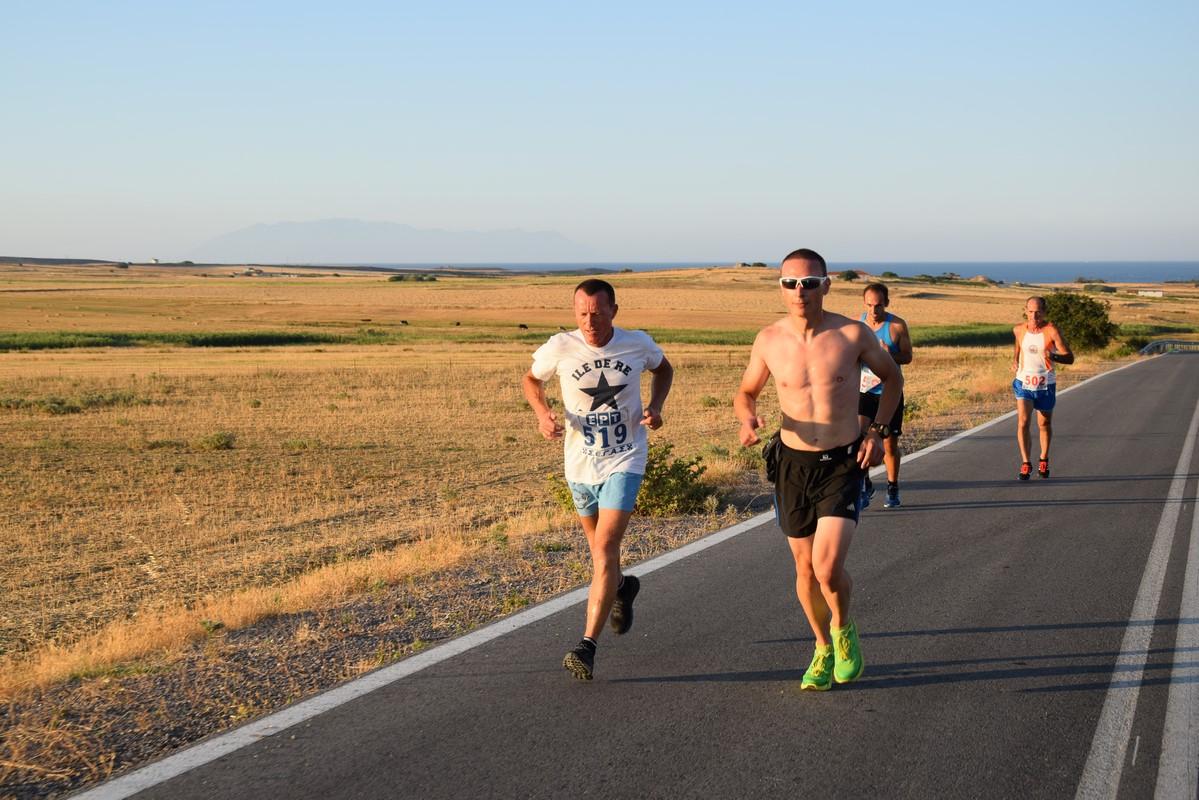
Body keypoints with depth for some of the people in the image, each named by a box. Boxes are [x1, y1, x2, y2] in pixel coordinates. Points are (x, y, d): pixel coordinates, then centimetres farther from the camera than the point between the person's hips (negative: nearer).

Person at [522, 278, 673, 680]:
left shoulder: (638, 344, -8)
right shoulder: (560, 348, -11)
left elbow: (663, 369, 14)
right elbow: (531, 379, 8)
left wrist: (655, 407, -4)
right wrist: (542, 413, -12)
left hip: (625, 462, -2)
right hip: (580, 465, 2)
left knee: (605, 549, -15)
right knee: (600, 549, 18)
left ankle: (587, 646, -15)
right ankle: (623, 587, 54)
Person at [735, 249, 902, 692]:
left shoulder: (854, 334, -10)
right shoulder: (769, 340, -5)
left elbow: (892, 377, 9)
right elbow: (746, 392, 11)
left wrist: (878, 431, -1)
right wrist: (747, 417, -12)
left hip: (844, 465, -2)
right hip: (793, 464, 3)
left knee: (828, 568, -16)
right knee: (806, 569, 12)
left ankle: (844, 629, 16)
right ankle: (824, 650, 36)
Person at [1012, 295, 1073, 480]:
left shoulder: (1052, 330, -14)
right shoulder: (1019, 329, -3)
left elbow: (1070, 358, -14)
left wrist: (1053, 356, -32)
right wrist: (1015, 359, 7)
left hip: (1046, 385, -1)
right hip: (1024, 382, 1)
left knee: (1044, 424, 14)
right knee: (1023, 421, -16)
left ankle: (1044, 461, 35)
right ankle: (1025, 464, -13)